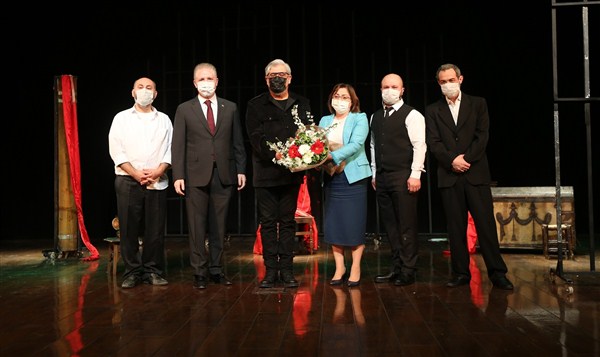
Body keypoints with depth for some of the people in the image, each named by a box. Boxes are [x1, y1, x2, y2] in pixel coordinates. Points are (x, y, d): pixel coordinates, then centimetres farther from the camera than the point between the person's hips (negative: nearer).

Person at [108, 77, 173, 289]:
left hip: (157, 182, 1)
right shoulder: (121, 118, 9)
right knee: (129, 229, -1)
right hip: (128, 181, -1)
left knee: (156, 229, 1)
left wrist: (159, 170, -10)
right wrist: (135, 173, -10)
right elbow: (116, 151, 0)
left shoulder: (164, 120, 14)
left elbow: (170, 149, 7)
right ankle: (132, 272, 8)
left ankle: (153, 271, 11)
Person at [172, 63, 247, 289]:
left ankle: (216, 270, 17)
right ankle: (200, 272, 10)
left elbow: (238, 142, 11)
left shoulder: (230, 108, 10)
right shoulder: (184, 110, 5)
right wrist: (178, 175, -6)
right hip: (196, 176, -1)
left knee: (219, 227, 7)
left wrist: (241, 170, 4)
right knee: (197, 227, 1)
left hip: (224, 175, 2)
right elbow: (178, 145, 2)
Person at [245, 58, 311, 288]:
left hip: (292, 173, 2)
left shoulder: (302, 104, 13)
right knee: (268, 222, 3)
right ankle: (270, 270, 10)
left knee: (288, 222, 6)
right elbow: (256, 137, -6)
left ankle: (287, 270, 12)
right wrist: (275, 154, -21)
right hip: (266, 173, -2)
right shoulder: (256, 105, 4)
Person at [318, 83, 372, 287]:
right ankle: (339, 267, 16)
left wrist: (333, 156, -28)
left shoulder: (360, 119, 0)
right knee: (333, 224, 5)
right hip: (331, 177, 4)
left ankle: (355, 268, 10)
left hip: (353, 177, -4)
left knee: (354, 224, -1)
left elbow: (356, 144, -15)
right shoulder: (325, 121, 14)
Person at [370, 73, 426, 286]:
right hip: (382, 178, 6)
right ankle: (396, 267, 18)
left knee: (407, 225, -2)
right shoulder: (375, 117, 16)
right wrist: (374, 173, 16)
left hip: (403, 177, -6)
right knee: (390, 225, 10)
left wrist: (415, 174, -16)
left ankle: (408, 271, 5)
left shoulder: (411, 115, -3)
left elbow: (419, 145, -10)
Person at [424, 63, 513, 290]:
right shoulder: (433, 110, 11)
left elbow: (482, 136, 0)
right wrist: (452, 161, -12)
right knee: (456, 227, 3)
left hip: (476, 173, -1)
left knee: (486, 223, -3)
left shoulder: (478, 104, 10)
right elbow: (433, 143, 2)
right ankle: (461, 273, 10)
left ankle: (497, 272, 4)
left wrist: (466, 159, -10)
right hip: (449, 176, 1)